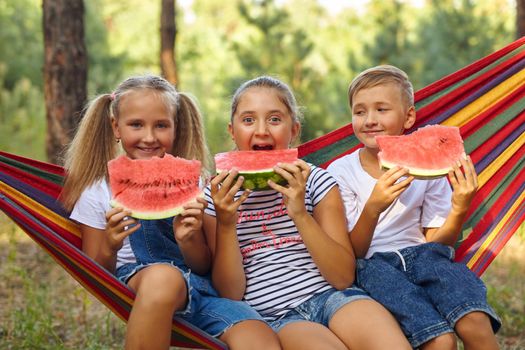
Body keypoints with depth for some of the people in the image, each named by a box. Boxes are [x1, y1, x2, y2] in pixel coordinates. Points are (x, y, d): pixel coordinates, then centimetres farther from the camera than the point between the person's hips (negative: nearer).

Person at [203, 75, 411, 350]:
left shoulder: (314, 181, 7)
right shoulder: (217, 196, 6)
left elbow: (344, 277, -1)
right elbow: (230, 294, 2)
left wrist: (300, 214, -13)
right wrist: (226, 224, -11)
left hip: (332, 296, 2)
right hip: (276, 316, -2)